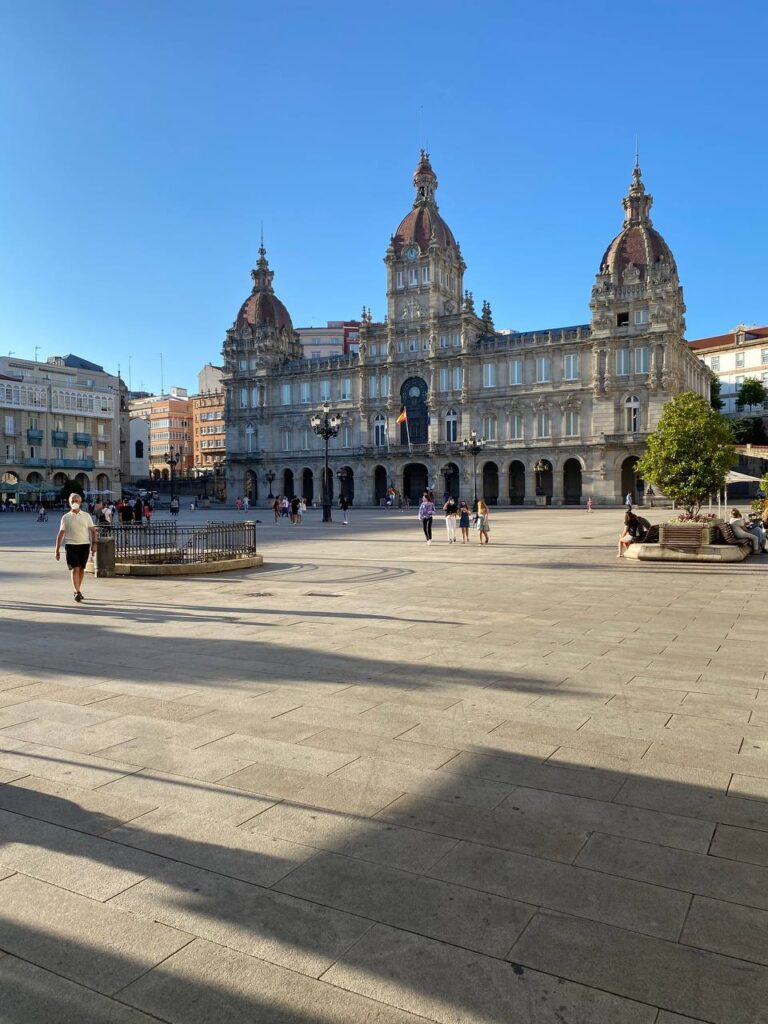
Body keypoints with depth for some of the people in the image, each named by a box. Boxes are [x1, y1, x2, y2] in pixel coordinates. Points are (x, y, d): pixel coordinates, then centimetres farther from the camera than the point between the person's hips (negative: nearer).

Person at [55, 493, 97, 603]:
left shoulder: (86, 516, 7)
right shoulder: (66, 517, 5)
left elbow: (93, 530, 6)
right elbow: (61, 534, 6)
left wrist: (94, 544, -6)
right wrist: (57, 550, 3)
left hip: (85, 545, 2)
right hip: (71, 545, -2)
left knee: (81, 569, 9)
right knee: (75, 569, -10)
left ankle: (77, 590, 24)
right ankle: (77, 592, -16)